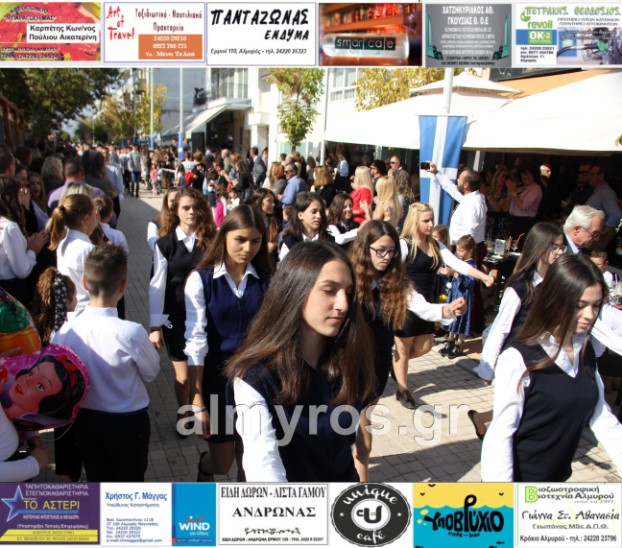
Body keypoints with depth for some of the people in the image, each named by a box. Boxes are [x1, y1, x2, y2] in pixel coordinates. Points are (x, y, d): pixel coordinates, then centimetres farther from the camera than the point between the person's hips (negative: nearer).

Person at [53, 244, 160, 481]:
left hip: (85, 421, 3)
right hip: (127, 422, -3)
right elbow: (152, 372, -12)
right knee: (130, 481, 20)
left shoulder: (65, 331, -18)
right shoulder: (131, 332, -29)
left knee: (97, 480, 25)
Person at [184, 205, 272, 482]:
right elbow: (195, 343, -12)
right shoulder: (201, 279, -12)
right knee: (222, 462, 13)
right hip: (216, 377, -2)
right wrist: (198, 402, -11)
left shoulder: (266, 280, -3)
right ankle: (205, 467, 48)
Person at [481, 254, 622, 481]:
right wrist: (501, 492, -20)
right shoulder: (518, 360, -21)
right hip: (518, 476, -5)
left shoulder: (587, 352, -2)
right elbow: (500, 436, -19)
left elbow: (601, 416, 4)